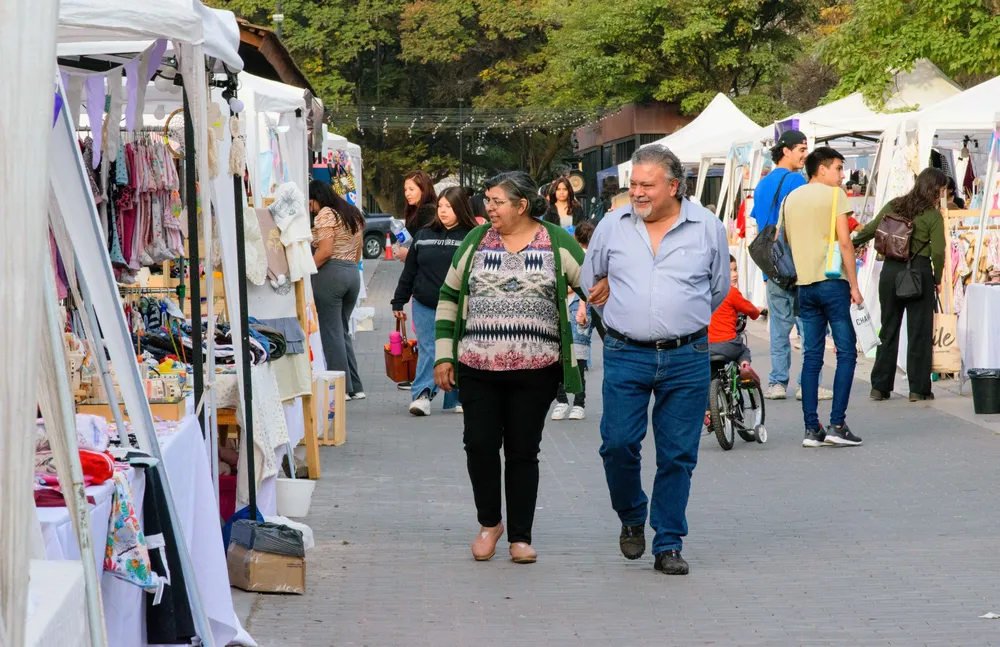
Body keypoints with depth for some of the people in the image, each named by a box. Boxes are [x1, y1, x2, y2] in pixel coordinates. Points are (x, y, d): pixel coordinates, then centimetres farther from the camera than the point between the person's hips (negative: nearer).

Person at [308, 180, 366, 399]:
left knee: (331, 332, -3)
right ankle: (355, 387, 11)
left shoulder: (326, 215, -8)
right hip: (353, 273, 8)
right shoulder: (353, 215, 19)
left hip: (330, 273, -8)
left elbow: (324, 251, -17)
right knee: (343, 331, 14)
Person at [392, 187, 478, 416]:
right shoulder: (423, 236, 7)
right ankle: (422, 395, -9)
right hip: (425, 306, 2)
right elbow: (409, 271, 11)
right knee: (428, 351, -5)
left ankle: (456, 400, 13)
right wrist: (398, 301, 11)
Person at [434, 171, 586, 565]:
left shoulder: (557, 242, 1)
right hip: (478, 368, 2)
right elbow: (449, 298, 12)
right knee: (480, 445, -2)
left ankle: (520, 537, 14)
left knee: (523, 451, 3)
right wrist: (444, 355, 6)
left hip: (535, 370, -2)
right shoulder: (477, 240, 8)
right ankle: (489, 523, 20)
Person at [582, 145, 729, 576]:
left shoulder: (707, 227, 2)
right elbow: (591, 282, 20)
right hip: (625, 356, 1)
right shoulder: (613, 225, 4)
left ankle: (668, 545, 11)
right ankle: (632, 518, 20)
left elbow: (718, 290, 15)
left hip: (686, 359, -1)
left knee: (678, 455, 2)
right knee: (618, 443, -7)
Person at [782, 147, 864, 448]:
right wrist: (854, 285, -8)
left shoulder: (791, 198, 14)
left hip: (805, 284, 6)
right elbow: (844, 241, -10)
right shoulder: (834, 194, -4)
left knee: (811, 357, 7)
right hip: (832, 281, -6)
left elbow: (786, 241, 17)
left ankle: (811, 429, 4)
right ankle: (837, 426, -7)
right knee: (846, 352, -1)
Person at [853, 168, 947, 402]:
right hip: (919, 272, -5)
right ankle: (918, 389, 4)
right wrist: (937, 280, 2)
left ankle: (880, 387, 14)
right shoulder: (934, 216, -7)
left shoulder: (894, 206, 6)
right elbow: (938, 253, -12)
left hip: (890, 271, 5)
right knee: (919, 332, 3)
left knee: (888, 330, 13)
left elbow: (869, 231, 11)